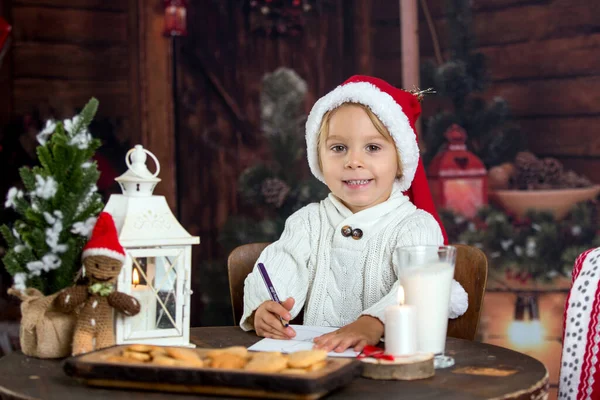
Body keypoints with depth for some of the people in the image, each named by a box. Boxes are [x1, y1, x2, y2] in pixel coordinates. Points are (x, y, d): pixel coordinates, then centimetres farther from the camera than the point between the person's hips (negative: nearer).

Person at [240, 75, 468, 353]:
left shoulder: (416, 226, -2)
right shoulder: (308, 221, 11)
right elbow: (277, 272, -3)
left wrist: (373, 323, -40)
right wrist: (263, 309, -27)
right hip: (313, 350, 3)